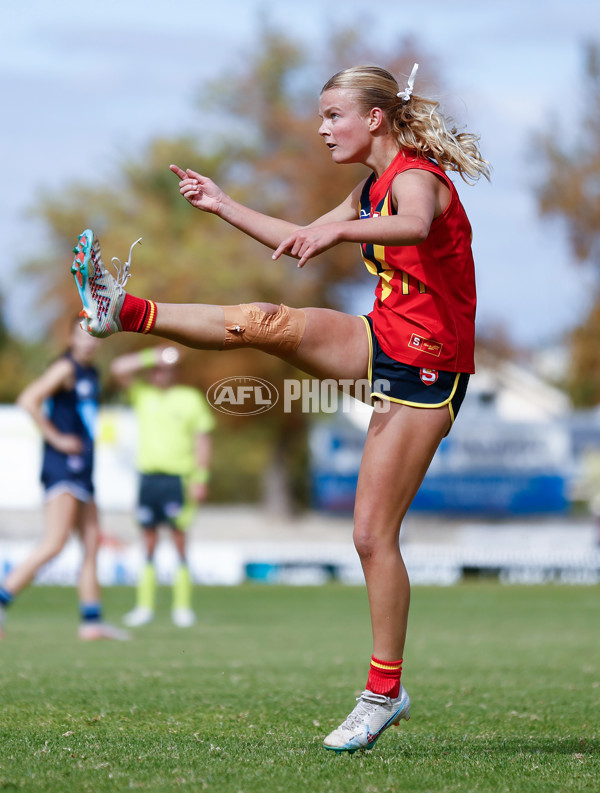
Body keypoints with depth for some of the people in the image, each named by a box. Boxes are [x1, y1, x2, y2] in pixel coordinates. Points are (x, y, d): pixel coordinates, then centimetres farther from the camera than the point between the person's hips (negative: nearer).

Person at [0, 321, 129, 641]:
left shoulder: (92, 373, 17)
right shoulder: (66, 368, -10)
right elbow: (28, 400, -20)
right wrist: (57, 438, -18)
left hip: (81, 470, 9)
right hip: (62, 468, -9)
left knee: (92, 542, 7)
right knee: (55, 542, -17)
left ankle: (92, 620, 9)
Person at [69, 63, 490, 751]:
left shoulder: (416, 176, -16)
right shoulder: (372, 189, 13)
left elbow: (416, 227, -41)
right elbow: (303, 242, 26)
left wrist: (338, 230, -57)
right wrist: (223, 205, 21)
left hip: (426, 371, -8)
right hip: (381, 342, 8)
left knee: (374, 534, -8)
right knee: (267, 322, -14)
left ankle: (384, 694, 0)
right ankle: (124, 311, -9)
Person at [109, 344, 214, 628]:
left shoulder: (191, 399, 4)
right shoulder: (142, 393, 11)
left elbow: (202, 441, 3)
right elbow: (118, 368, 0)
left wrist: (200, 479, -5)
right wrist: (151, 357, -5)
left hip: (178, 477, -3)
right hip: (148, 475, 3)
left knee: (180, 540, -4)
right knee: (149, 541, 4)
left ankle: (182, 607, 0)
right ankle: (144, 606, 6)